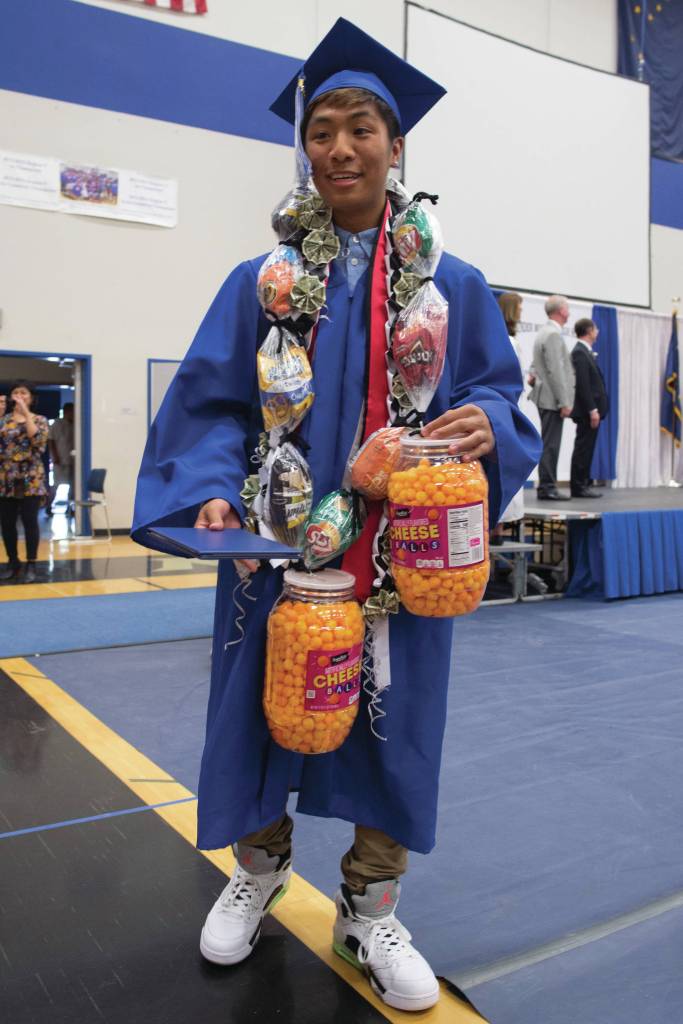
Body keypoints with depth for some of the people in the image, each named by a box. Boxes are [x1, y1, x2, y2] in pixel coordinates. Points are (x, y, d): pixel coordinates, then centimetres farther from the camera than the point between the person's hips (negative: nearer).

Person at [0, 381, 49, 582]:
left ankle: (31, 565, 7)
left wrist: (25, 412, -17)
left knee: (30, 521, -3)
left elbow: (37, 439, -18)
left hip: (30, 479, -3)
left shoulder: (39, 420, 3)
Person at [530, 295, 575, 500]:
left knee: (549, 444, 13)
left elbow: (536, 365, 23)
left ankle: (546, 486, 18)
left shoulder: (544, 332, 16)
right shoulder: (554, 334, -16)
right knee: (551, 444, -6)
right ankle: (547, 488, -3)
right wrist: (564, 402, -18)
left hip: (546, 397, 10)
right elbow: (556, 371, -20)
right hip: (553, 399, -10)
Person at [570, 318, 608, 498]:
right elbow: (582, 385, -20)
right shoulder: (579, 352, -13)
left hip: (590, 410, 10)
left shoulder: (585, 352, 17)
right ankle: (579, 487, -3)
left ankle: (583, 484, 16)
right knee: (583, 448, -6)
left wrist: (595, 409, 13)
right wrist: (592, 410, -21)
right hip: (586, 411, -10)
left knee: (586, 449, 11)